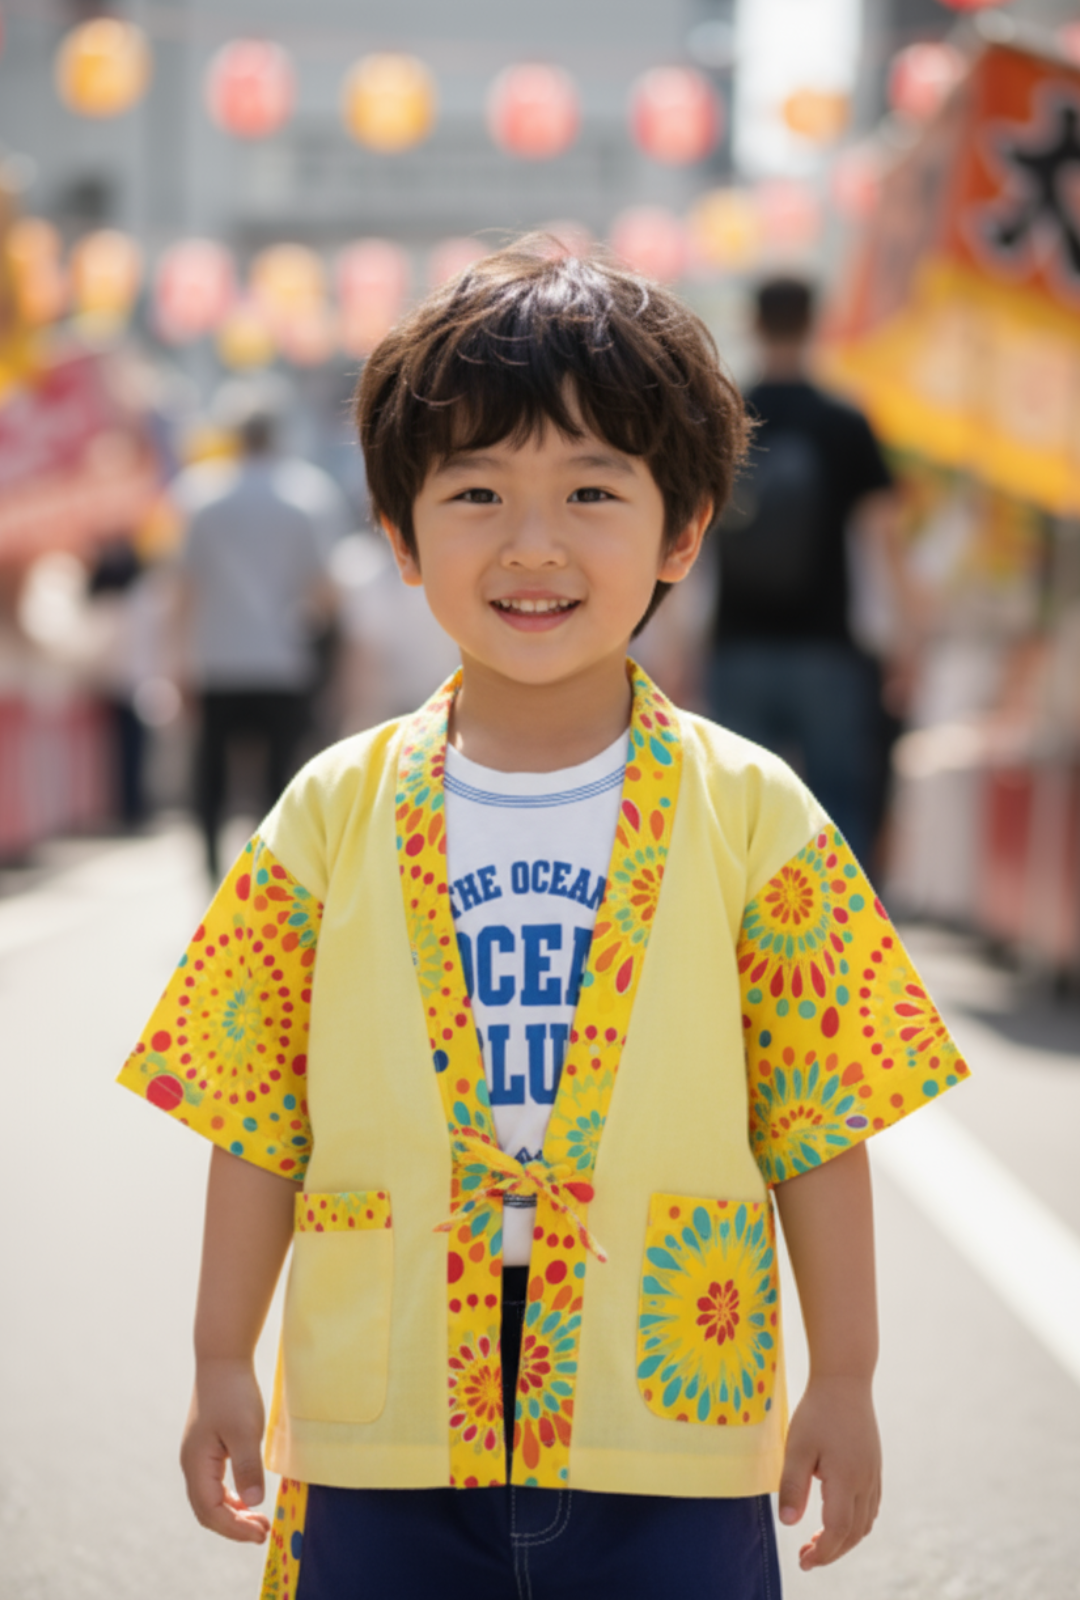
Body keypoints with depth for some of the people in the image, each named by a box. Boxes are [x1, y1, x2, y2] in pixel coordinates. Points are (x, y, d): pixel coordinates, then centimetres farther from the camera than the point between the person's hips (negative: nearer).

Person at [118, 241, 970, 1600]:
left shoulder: (752, 816, -3)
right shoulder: (334, 815, 1)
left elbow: (816, 1119, 0)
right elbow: (260, 1116, 5)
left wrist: (844, 1382, 2)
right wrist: (221, 1366, 7)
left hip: (668, 1440, -1)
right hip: (384, 1437, 1)